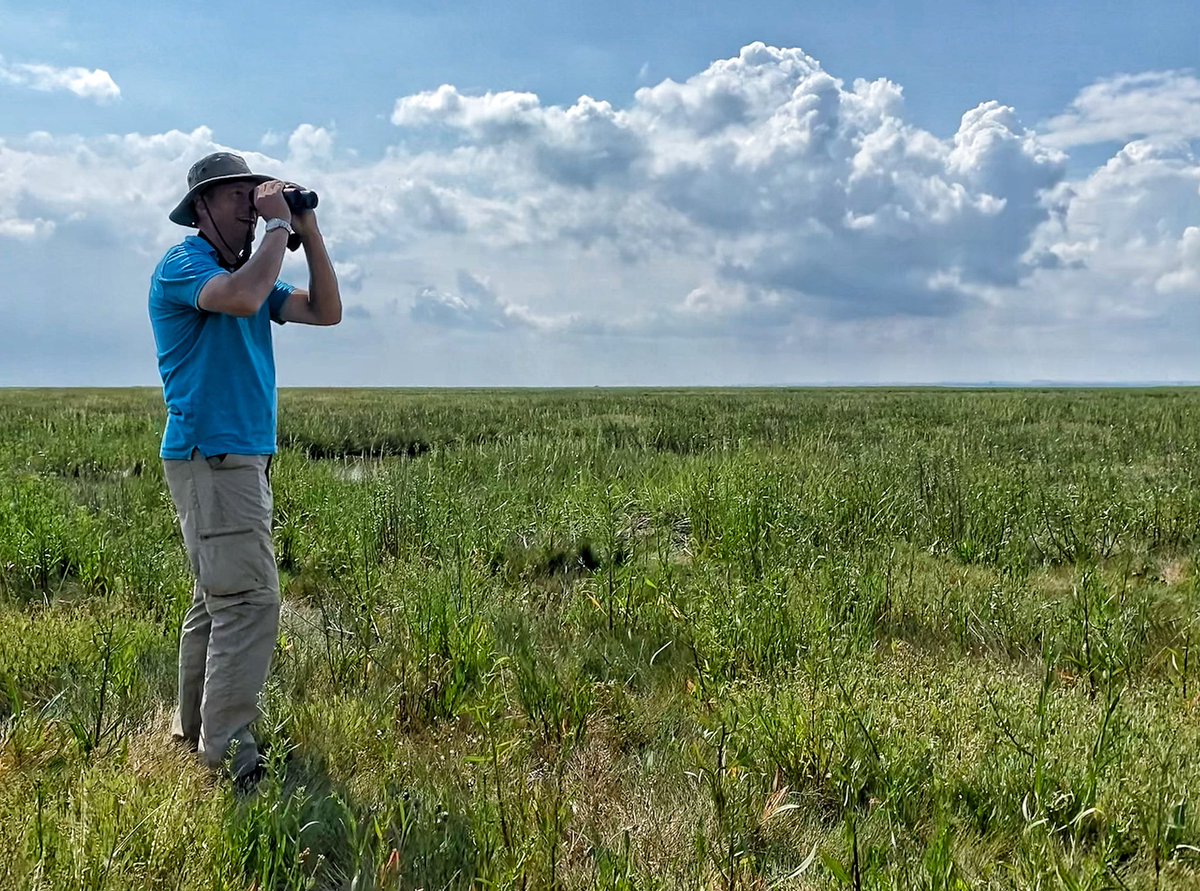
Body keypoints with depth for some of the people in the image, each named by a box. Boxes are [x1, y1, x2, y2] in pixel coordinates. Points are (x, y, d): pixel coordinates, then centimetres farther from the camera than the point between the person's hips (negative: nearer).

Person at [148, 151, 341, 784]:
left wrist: (309, 232, 7)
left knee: (219, 600, 15)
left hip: (242, 460, 10)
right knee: (249, 601, -14)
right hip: (211, 457, -10)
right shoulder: (183, 263, -7)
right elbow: (243, 299, -28)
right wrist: (278, 226, -16)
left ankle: (194, 729, 26)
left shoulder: (244, 269, 19)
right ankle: (228, 755, -9)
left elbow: (326, 311, 15)